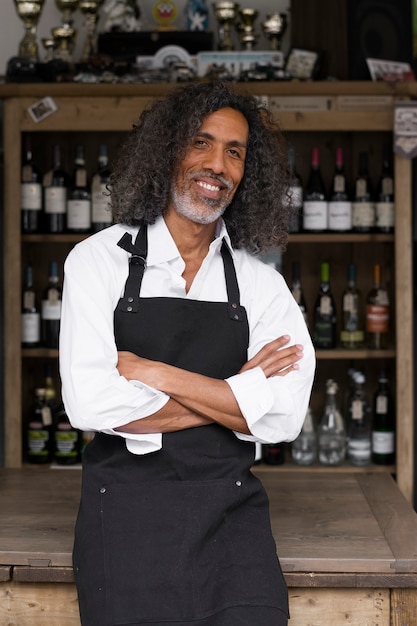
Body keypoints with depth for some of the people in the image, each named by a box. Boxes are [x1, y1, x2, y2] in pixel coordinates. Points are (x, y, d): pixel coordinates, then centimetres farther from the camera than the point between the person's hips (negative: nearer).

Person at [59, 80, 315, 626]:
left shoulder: (261, 284, 4)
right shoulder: (99, 260, -3)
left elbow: (283, 417, -10)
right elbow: (92, 404, -15)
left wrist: (153, 373, -15)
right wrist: (237, 395, -10)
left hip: (233, 514, 2)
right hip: (127, 514, -2)